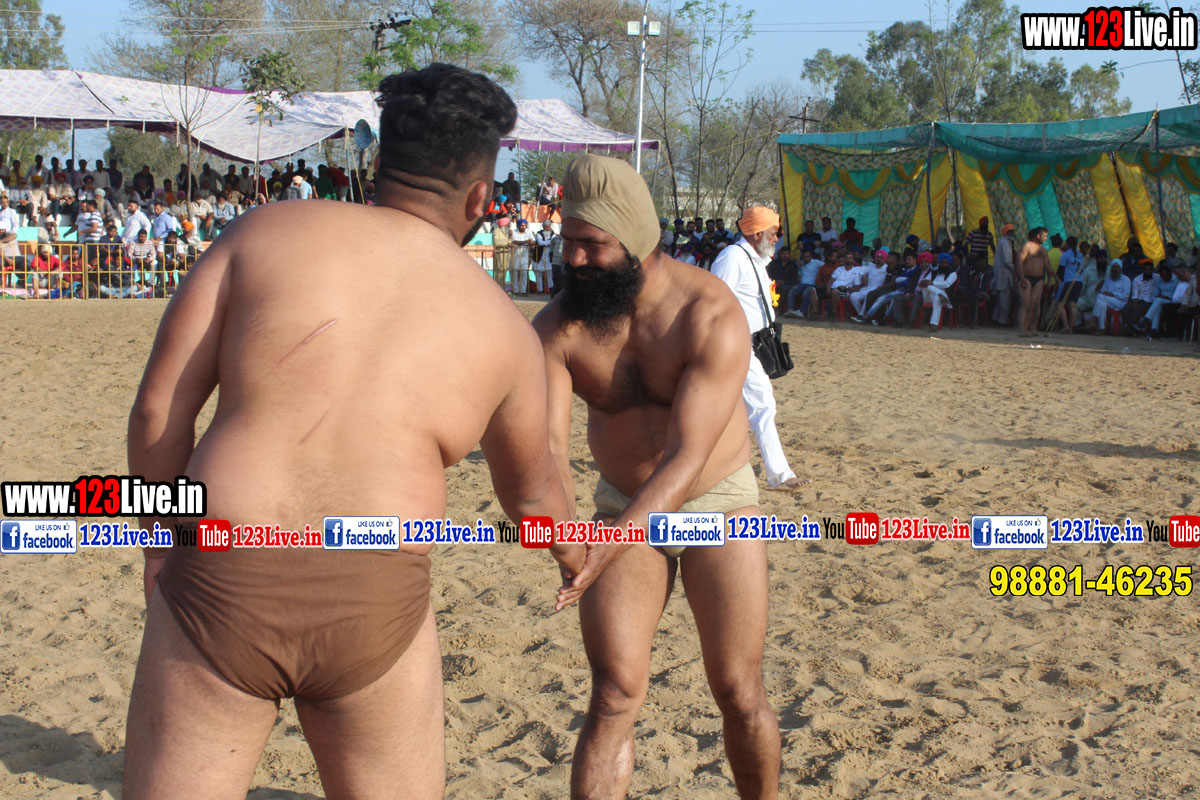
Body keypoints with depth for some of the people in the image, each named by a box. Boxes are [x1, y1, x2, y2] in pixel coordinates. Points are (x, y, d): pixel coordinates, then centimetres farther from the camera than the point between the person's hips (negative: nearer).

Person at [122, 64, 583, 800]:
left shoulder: (267, 232, 5)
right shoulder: (503, 327, 10)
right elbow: (530, 491, 27)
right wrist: (573, 553, 48)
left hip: (221, 580, 0)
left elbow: (158, 410, 3)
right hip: (373, 604, 1)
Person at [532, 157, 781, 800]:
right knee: (614, 694, -7)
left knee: (738, 693, 2)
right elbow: (546, 441, -24)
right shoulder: (557, 326, -14)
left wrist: (615, 542, -44)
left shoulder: (712, 316, -24)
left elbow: (687, 455, -30)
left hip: (718, 500, -2)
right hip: (624, 506, 2)